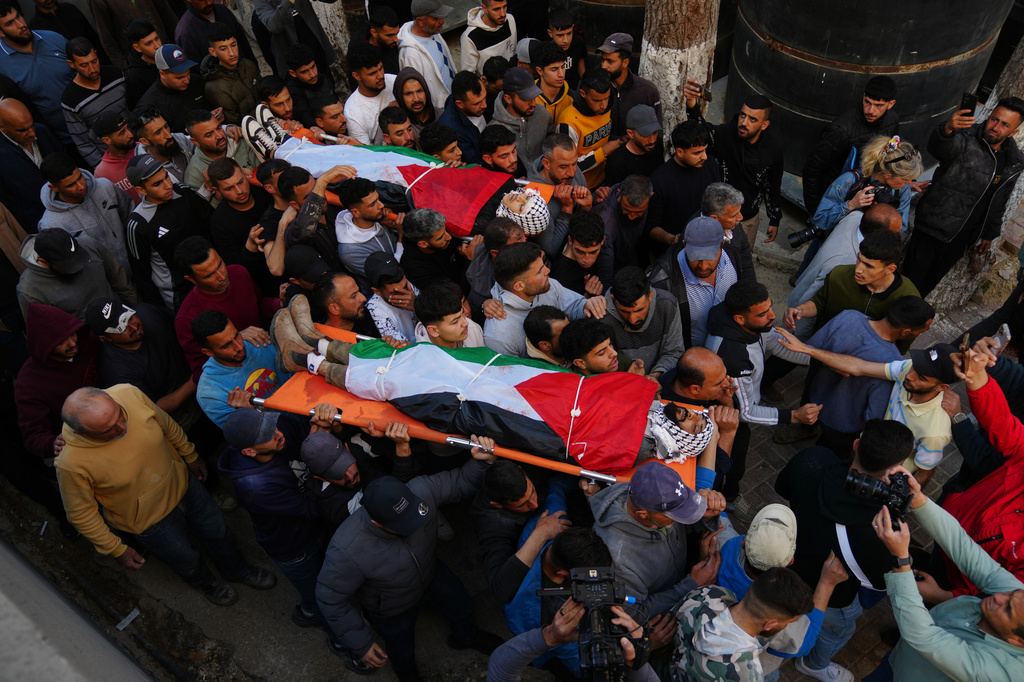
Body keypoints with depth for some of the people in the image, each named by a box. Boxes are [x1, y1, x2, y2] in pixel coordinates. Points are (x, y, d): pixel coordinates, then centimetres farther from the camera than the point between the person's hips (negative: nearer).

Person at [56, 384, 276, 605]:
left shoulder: (128, 394, -28)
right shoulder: (71, 464, -36)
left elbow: (166, 425, -6)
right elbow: (81, 514, -17)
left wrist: (190, 456, 10)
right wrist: (116, 549, -7)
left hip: (182, 482, 4)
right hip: (150, 520, -3)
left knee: (218, 532, 25)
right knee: (186, 558, 22)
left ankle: (238, 570, 57)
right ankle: (204, 582, 59)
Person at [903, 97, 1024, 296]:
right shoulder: (965, 140, -15)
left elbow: (998, 202, 17)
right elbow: (937, 147, -40)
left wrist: (990, 233, 21)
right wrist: (947, 129, -62)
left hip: (959, 241, 6)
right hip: (930, 232, -5)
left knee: (927, 285, 18)